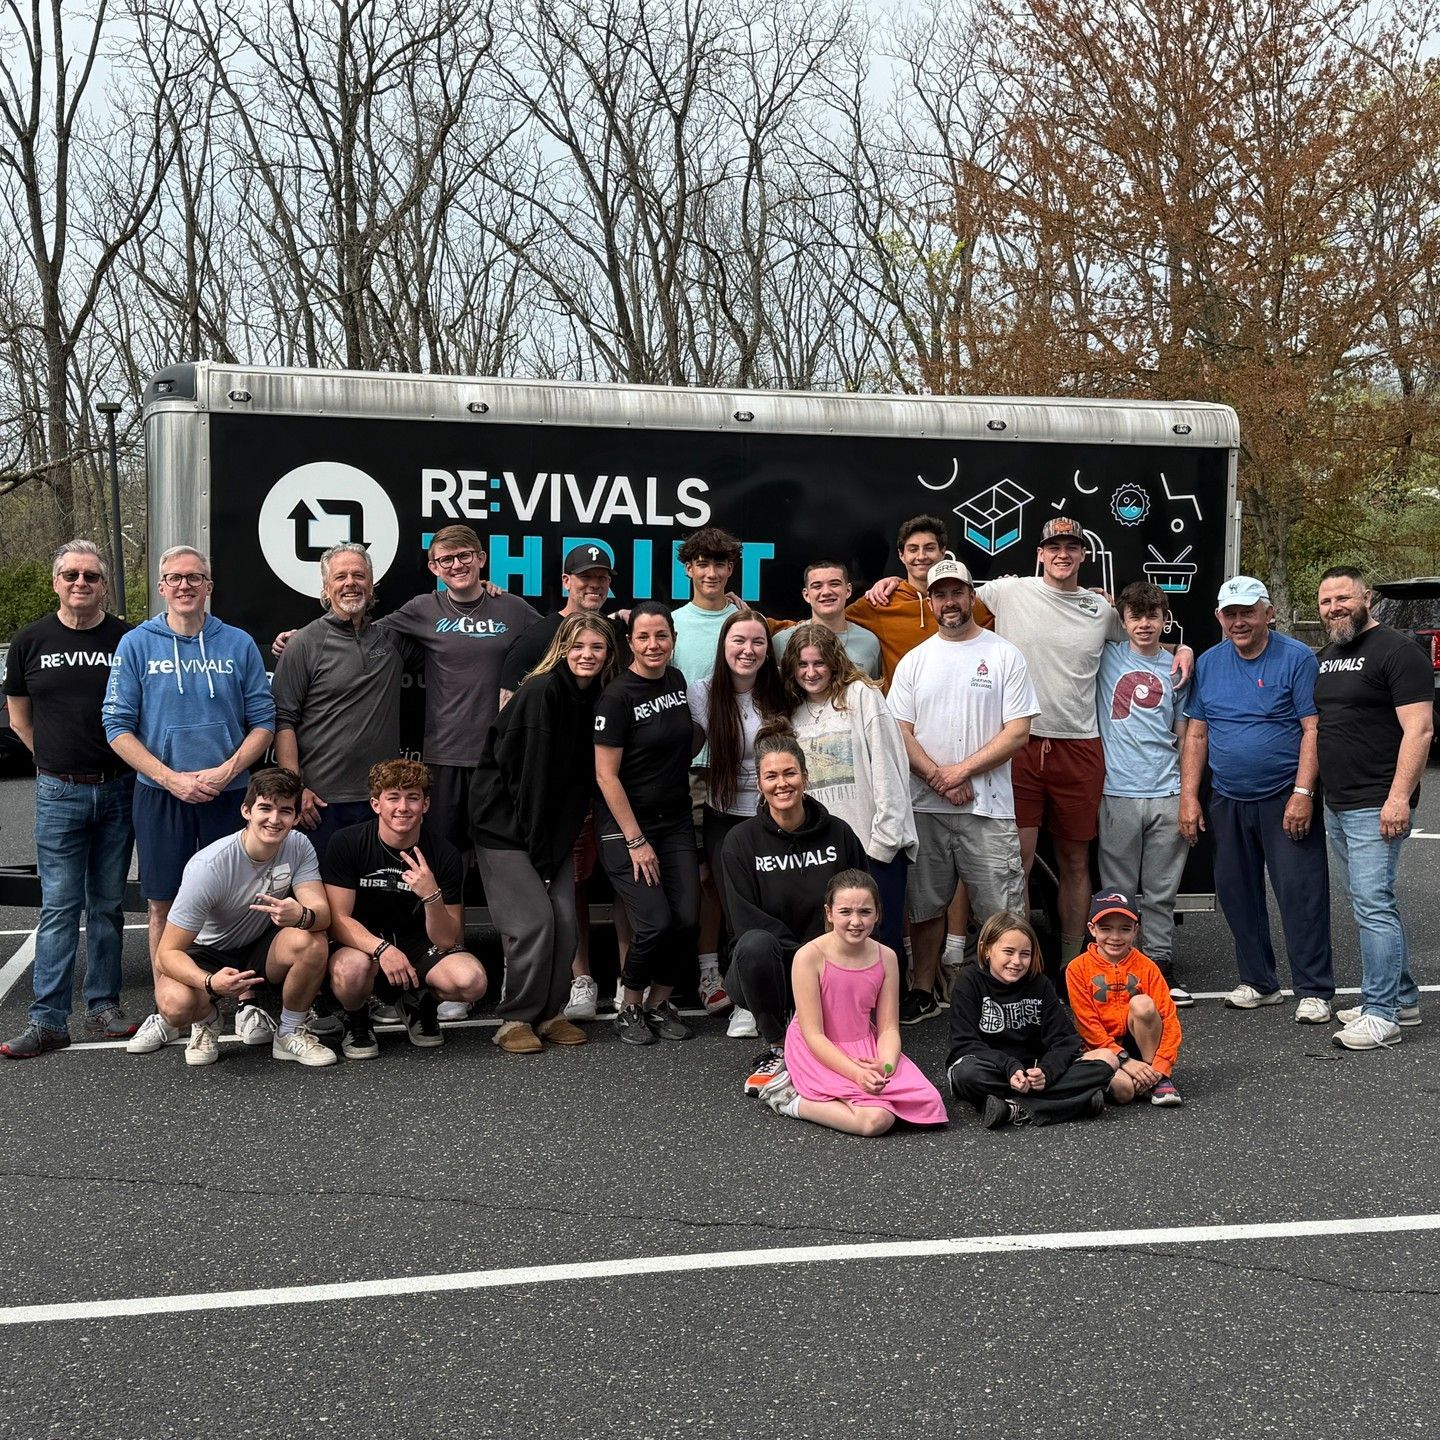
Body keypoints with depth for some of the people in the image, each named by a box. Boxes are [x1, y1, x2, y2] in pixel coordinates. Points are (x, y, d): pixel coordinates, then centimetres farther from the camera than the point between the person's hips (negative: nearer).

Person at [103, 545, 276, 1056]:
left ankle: (247, 1003, 16)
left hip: (229, 794, 0)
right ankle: (167, 1012, 17)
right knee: (164, 904, 6)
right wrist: (171, 778, -12)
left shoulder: (238, 644, 4)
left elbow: (263, 722, 3)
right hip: (159, 795, 0)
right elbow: (118, 726, -1)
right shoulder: (136, 644, 2)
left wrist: (226, 771, -12)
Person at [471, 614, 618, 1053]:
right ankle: (515, 1019, 3)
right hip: (505, 824, -6)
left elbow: (583, 776, 8)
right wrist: (538, 850, -18)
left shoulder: (599, 700, 4)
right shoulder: (540, 693, -17)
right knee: (533, 920, -11)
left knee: (565, 921, 1)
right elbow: (526, 774, -19)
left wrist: (557, 845, 2)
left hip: (554, 828, 7)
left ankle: (549, 1013, 16)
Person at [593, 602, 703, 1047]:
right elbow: (606, 776, -15)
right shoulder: (617, 696, -14)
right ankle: (629, 1008, 11)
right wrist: (636, 842, -15)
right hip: (626, 826, -6)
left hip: (675, 822, 6)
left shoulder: (676, 680, 5)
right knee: (656, 923, -13)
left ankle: (659, 1003, 19)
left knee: (688, 920, -3)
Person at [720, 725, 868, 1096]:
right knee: (755, 944, -36)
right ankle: (776, 1048, -14)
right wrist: (806, 953, -19)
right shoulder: (741, 842, -5)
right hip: (766, 968, -2)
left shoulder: (837, 834, 0)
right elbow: (746, 922, -9)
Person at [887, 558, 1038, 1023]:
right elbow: (900, 732, 3)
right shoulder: (914, 661, 9)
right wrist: (939, 779, -11)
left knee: (1003, 909, -3)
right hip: (925, 806, 3)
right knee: (925, 904, 11)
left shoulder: (1004, 655, 1)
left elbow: (1018, 730, -5)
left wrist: (963, 770, -12)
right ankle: (922, 992, 23)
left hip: (988, 806, -3)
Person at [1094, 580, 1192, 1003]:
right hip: (1117, 793, -2)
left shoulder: (1175, 668, 10)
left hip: (1167, 795, 2)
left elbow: (1184, 736, 12)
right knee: (1117, 891, 4)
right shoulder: (1108, 656, 4)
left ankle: (1160, 964, 18)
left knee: (1162, 892, 8)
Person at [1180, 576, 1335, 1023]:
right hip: (1227, 801, 5)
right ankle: (1258, 982, 24)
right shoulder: (1209, 664, 8)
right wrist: (1188, 797, 3)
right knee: (1237, 894, 11)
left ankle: (1314, 991, 4)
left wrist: (1302, 793, -18)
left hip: (1285, 800, -5)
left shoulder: (1296, 659, -6)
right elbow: (1196, 735, 9)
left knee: (1301, 894, -5)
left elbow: (1313, 730, -10)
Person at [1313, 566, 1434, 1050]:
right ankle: (1403, 999, 25)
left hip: (1376, 807, -9)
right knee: (1372, 904, 14)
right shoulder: (1327, 656, 16)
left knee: (1373, 903, -11)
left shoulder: (1396, 650, -10)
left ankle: (1380, 1015, -7)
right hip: (1337, 806, 9)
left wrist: (1399, 797, -23)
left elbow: (1419, 729, -16)